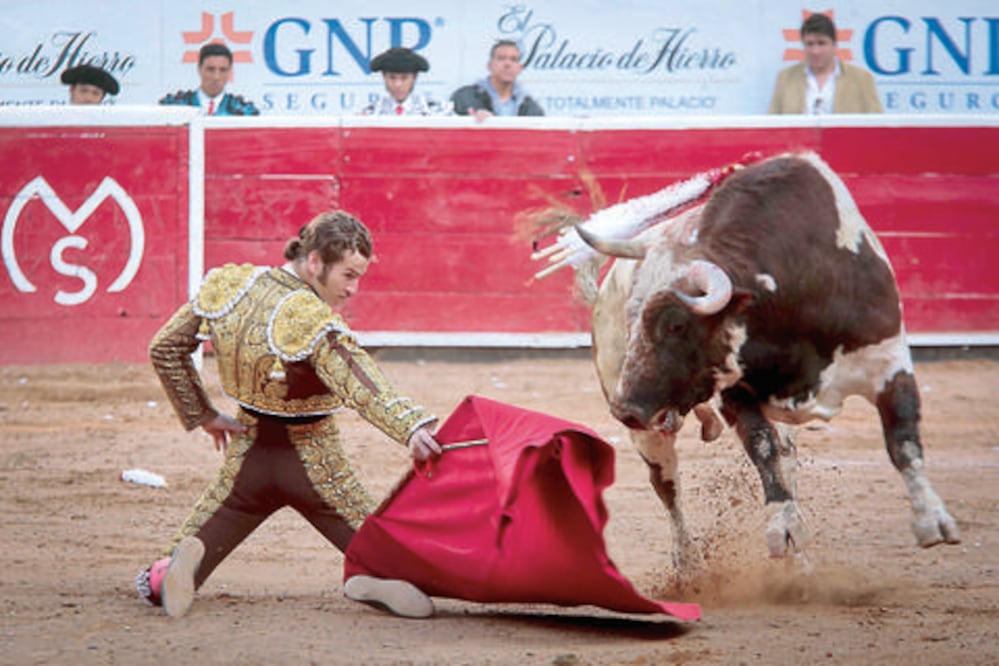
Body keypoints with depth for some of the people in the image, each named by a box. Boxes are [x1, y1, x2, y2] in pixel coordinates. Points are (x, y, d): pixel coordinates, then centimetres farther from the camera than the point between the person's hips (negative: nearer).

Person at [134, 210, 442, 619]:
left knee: (158, 584, 15)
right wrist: (411, 429, -49)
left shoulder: (229, 287, -4)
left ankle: (185, 558, -20)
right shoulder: (313, 322, -23)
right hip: (312, 463, -5)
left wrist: (202, 416, 12)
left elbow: (165, 349, 6)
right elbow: (361, 389, -38)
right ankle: (375, 578, -31)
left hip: (248, 457, 5)